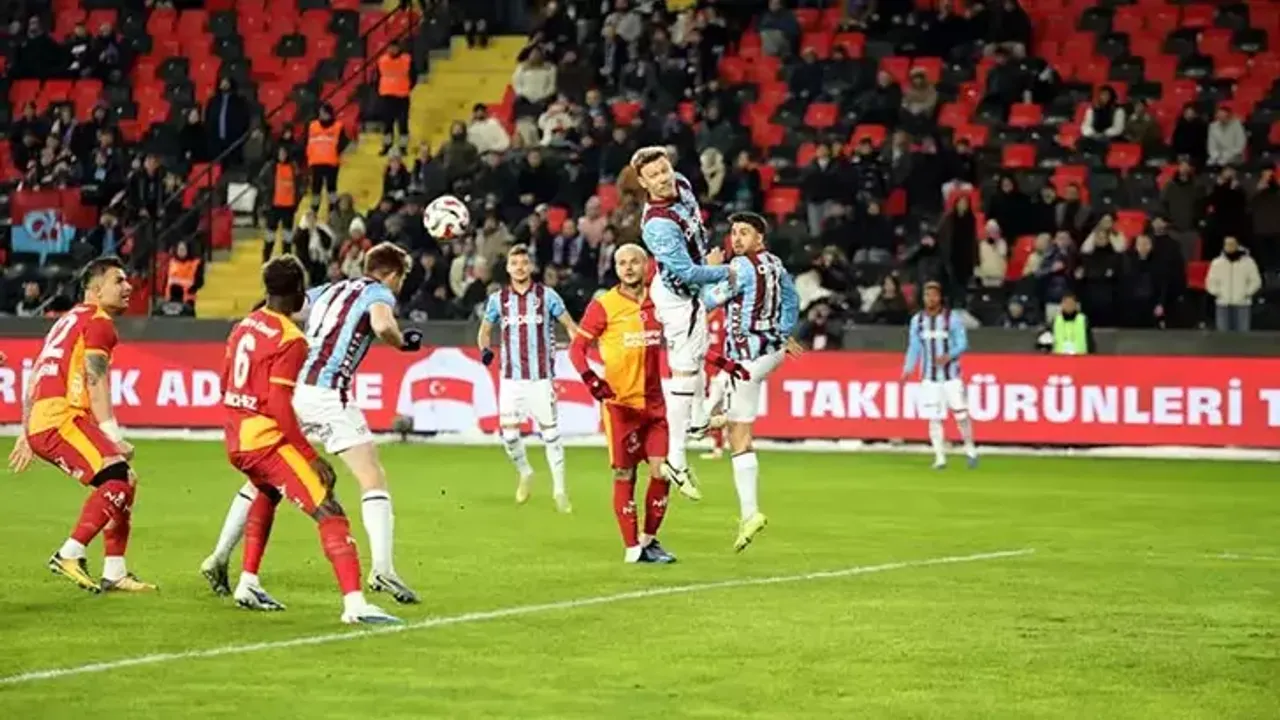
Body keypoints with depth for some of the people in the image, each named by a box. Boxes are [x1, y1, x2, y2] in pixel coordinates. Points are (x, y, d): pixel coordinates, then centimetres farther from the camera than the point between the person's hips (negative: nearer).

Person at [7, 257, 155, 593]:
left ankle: (114, 572, 12)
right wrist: (113, 437, -17)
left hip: (40, 425, 10)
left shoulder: (70, 320, 27)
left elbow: (36, 378, 28)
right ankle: (68, 555, -27)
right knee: (117, 478, -21)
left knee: (126, 481, 13)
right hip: (60, 420, -10)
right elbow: (96, 383, -13)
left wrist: (26, 434, 31)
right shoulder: (98, 322, -2)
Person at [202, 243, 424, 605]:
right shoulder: (379, 293, 5)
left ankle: (219, 559, 21)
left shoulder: (330, 290, 24)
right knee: (373, 479, -2)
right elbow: (382, 325, -18)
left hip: (290, 388, 6)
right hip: (325, 394, -6)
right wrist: (403, 342, 2)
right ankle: (382, 569, -14)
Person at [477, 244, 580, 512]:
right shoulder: (498, 299, 5)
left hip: (541, 376, -1)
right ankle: (524, 473, 22)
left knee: (550, 431, 1)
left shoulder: (547, 296, 0)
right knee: (508, 431, -6)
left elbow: (570, 326, 4)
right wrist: (485, 349, -5)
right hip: (511, 376, 2)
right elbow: (485, 330, 16)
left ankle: (559, 490, 9)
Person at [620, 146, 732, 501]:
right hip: (679, 299, -9)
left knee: (698, 356, 29)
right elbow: (688, 272, -30)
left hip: (690, 292, 9)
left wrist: (707, 255, 7)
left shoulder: (682, 184, -10)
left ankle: (698, 420, 52)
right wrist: (728, 272, -20)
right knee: (685, 374, -6)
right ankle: (676, 460, -1)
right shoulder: (658, 224, -35)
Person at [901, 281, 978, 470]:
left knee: (961, 413, -6)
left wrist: (949, 356, -23)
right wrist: (908, 369, -6)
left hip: (951, 374, -3)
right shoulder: (917, 320, 5)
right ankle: (940, 457, 5)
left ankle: (970, 450, 13)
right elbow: (914, 347, 9)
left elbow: (963, 344, -5)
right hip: (929, 376, 3)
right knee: (934, 418, 0)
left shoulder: (952, 318, -5)